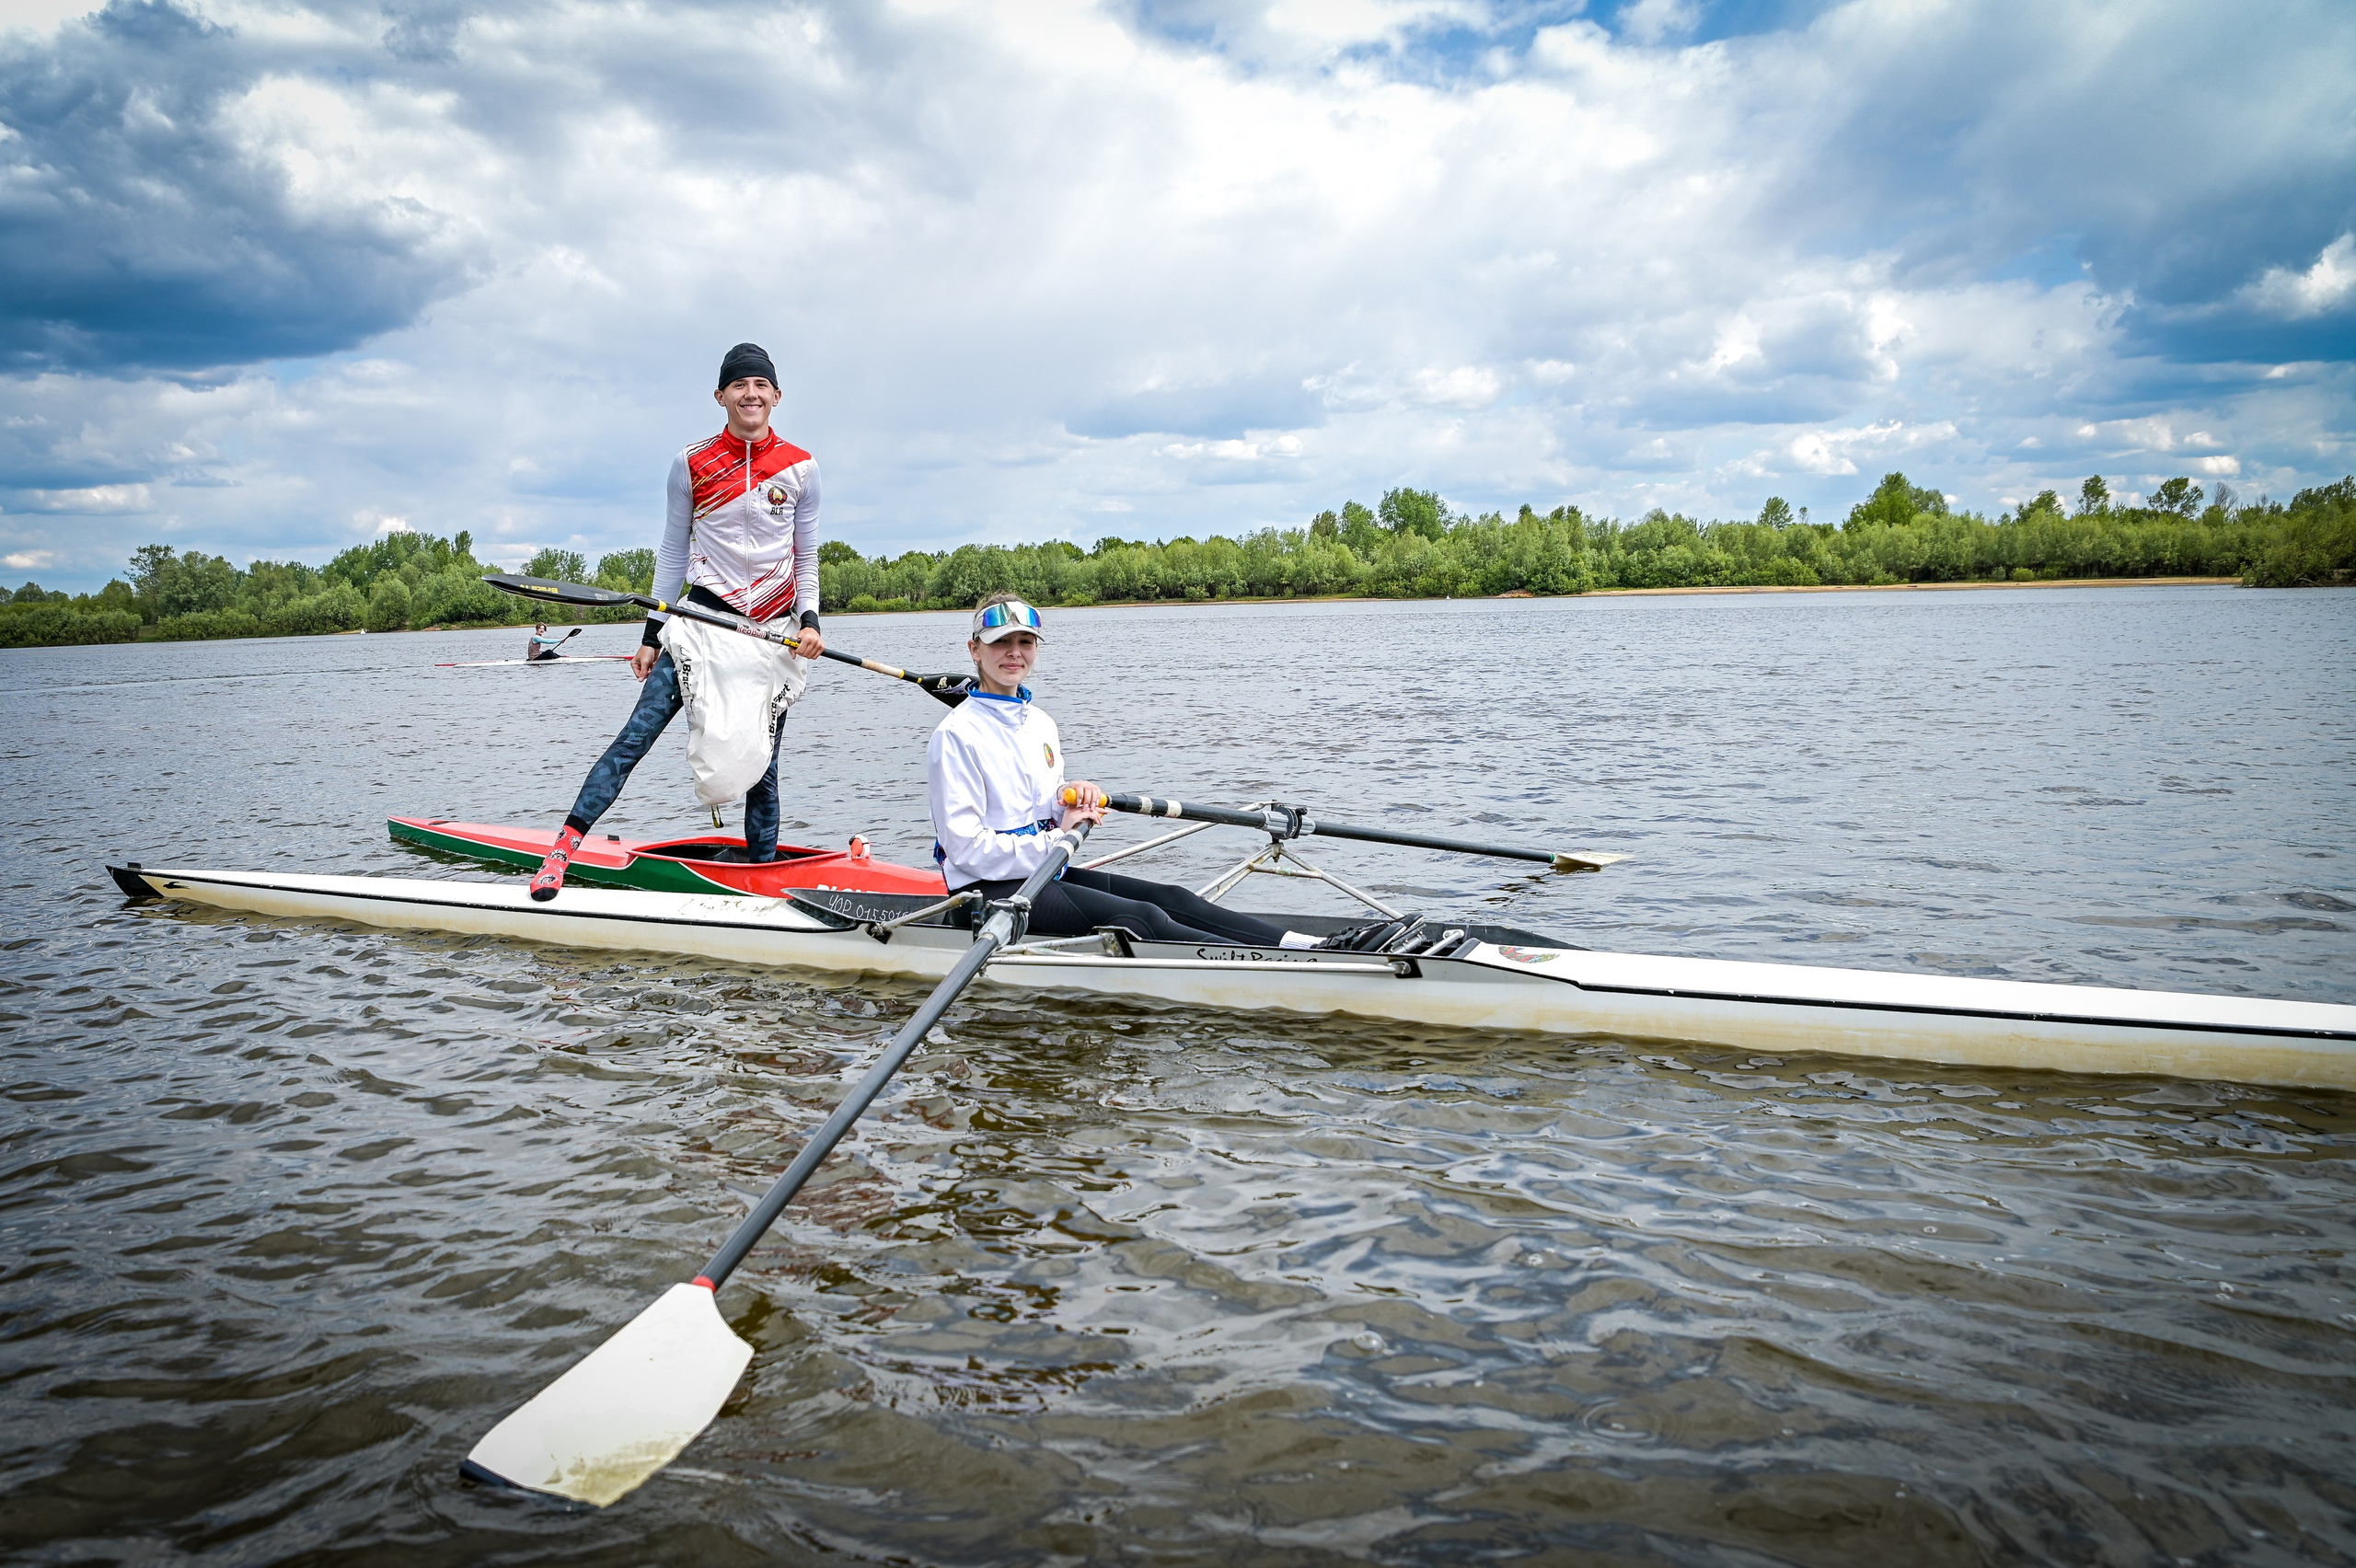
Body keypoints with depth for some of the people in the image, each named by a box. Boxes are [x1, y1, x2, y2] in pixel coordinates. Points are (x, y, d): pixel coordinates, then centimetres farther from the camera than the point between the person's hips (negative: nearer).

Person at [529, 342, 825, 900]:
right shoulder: (692, 464, 1)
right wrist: (653, 634, 3)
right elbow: (673, 552, 5)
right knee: (637, 734, -9)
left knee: (762, 764, 4)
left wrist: (810, 621, -6)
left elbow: (806, 556, 8)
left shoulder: (800, 468, 3)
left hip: (773, 632, 1)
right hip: (702, 620, -1)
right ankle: (564, 848, -7)